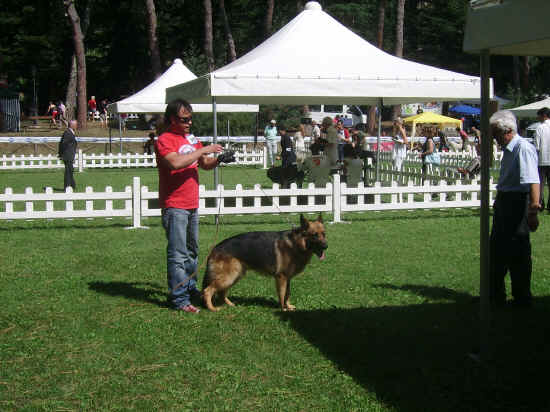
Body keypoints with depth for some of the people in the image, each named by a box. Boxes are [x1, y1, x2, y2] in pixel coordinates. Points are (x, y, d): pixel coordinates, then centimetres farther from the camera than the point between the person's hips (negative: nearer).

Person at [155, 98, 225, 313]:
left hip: (192, 205, 9)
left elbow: (205, 165, 22)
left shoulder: (191, 139, 15)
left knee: (192, 250, 18)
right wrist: (203, 150, -21)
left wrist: (218, 159, 0)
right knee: (178, 253, -9)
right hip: (174, 206, -8)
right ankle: (179, 298, -8)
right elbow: (175, 162, -27)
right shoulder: (164, 140, -10)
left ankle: (190, 287, 31)